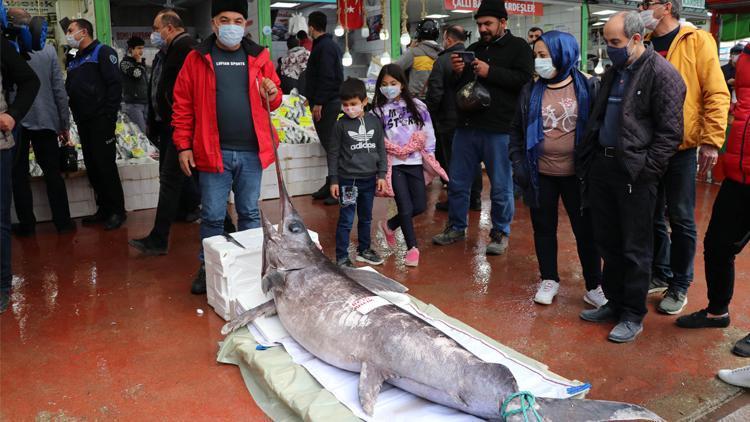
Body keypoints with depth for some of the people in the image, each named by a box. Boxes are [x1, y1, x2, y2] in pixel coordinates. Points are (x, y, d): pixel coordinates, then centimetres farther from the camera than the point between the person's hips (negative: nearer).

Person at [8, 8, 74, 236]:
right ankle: (62, 221, 12)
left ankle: (27, 224, 15)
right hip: (45, 120, 2)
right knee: (53, 173, 9)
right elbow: (59, 90, -1)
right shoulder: (48, 50, -1)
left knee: (19, 174, 9)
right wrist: (64, 124, 5)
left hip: (14, 122, -1)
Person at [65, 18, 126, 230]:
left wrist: (109, 115, -18)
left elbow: (115, 84, -13)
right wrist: (75, 115, 10)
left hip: (101, 121, -8)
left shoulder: (102, 52, -3)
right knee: (92, 167, 9)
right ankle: (104, 209, 17)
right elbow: (69, 90, 24)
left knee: (106, 165, -7)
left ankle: (117, 210, 2)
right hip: (83, 122, 8)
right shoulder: (75, 61, 21)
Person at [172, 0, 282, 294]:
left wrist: (272, 94, -8)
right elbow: (182, 105, 2)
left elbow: (274, 101, 16)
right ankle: (208, 268, 22)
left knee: (250, 214, 13)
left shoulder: (259, 57, 7)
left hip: (251, 151, 2)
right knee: (212, 217, 5)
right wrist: (183, 146, -2)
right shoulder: (197, 58, 2)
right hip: (213, 152, -2)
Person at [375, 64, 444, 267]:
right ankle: (412, 247, 13)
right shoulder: (378, 111, 0)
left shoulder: (417, 106, 5)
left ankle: (389, 225, 29)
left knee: (420, 205, 5)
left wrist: (430, 158, 2)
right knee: (406, 207, -3)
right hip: (393, 164, -2)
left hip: (415, 162, 3)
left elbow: (428, 133, 6)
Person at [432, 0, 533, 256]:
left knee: (501, 187, 2)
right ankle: (456, 228, 26)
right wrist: (457, 72, 1)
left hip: (499, 130, -5)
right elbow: (458, 86, 22)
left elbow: (525, 80, -13)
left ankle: (501, 233, 17)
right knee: (457, 182, 10)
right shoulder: (474, 49, 18)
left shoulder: (518, 47, 3)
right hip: (467, 126, 5)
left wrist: (490, 72, -16)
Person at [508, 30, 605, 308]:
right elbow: (517, 130, 10)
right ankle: (549, 280, 28)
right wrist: (518, 163, 1)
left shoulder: (588, 87, -5)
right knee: (544, 228, 11)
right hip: (540, 174, 3)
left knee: (585, 230, 6)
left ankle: (594, 287, 20)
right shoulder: (531, 91, 3)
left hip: (576, 174, -2)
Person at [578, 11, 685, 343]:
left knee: (635, 250, 3)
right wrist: (589, 160, 11)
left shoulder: (662, 74, -9)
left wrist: (644, 170, -16)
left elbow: (670, 132, -13)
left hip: (635, 174, -7)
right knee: (608, 243, 14)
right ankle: (614, 303, 29)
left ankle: (633, 316, 16)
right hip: (602, 166, 7)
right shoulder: (614, 72, 14)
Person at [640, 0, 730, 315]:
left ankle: (680, 285, 18)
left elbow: (716, 94, -7)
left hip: (681, 148, -4)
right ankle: (660, 274, 29)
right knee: (653, 216, 12)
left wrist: (711, 141, -14)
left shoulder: (697, 41, -3)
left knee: (680, 219, 4)